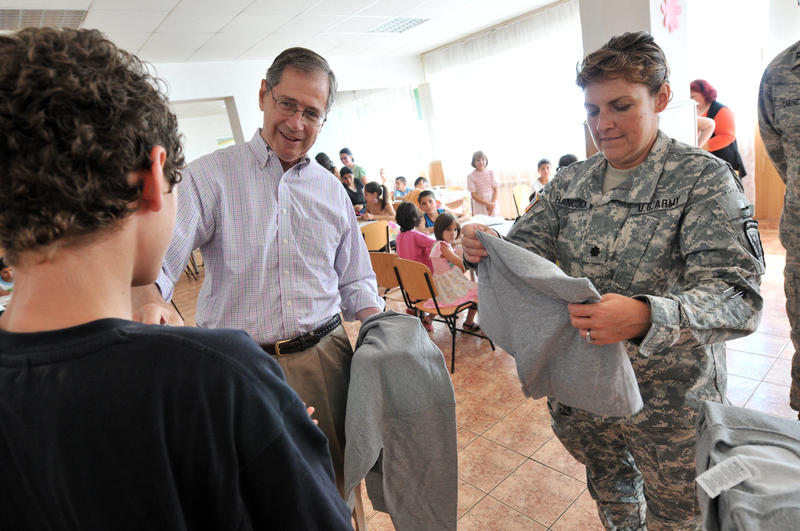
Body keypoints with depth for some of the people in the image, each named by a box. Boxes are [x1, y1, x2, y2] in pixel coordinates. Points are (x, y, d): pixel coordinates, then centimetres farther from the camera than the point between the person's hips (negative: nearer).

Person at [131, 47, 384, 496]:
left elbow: (356, 281, 12)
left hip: (325, 356, 3)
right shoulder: (210, 176, -3)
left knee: (336, 478, 17)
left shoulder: (333, 190, 9)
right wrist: (149, 299, -38)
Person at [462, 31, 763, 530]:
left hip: (668, 400, -3)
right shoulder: (572, 181, 1)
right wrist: (489, 247, -23)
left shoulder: (703, 178, -13)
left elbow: (739, 298, -21)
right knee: (608, 488, 28)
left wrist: (646, 317, -40)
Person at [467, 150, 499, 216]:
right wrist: (487, 204, -14)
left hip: (492, 204, 2)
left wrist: (492, 203, -12)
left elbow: (495, 190, 3)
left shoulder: (491, 173, 4)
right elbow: (473, 195, -6)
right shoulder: (471, 176, -3)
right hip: (480, 205, -2)